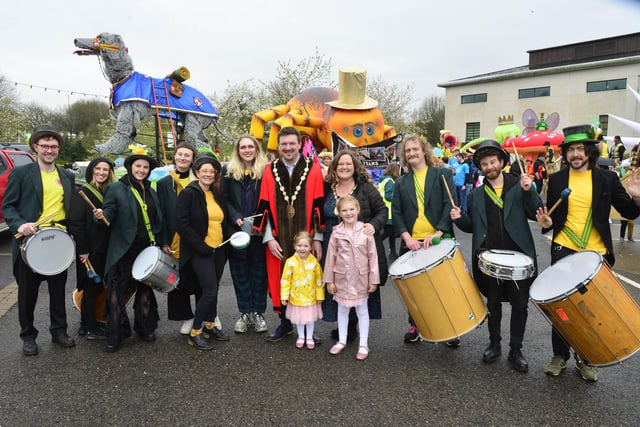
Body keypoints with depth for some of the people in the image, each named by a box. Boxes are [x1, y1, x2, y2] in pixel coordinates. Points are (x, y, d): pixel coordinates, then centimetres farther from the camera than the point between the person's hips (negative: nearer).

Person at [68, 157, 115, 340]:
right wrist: (82, 250, -17)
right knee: (91, 287, 1)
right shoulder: (83, 192, -9)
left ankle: (87, 324, 24)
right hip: (90, 250, -7)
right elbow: (75, 223, -14)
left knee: (98, 286, 12)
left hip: (104, 249, 7)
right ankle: (92, 329, 10)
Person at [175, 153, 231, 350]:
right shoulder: (189, 193, -8)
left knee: (213, 290, 14)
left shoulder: (217, 194, 12)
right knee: (210, 291, -10)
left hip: (217, 251, 7)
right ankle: (195, 332, 4)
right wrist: (201, 246, -16)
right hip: (199, 252, -6)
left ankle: (209, 326, 30)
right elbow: (182, 223, -15)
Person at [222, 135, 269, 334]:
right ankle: (245, 312, 18)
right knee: (240, 270, 7)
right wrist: (235, 217, -10)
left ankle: (258, 312, 17)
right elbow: (224, 198, 4)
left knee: (259, 269, 5)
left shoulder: (266, 171, 2)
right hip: (237, 229, 2)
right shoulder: (228, 171, 7)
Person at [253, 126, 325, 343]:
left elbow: (318, 207, -1)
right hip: (278, 241, 1)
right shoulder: (270, 171, 4)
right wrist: (269, 238, -4)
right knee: (280, 281, 9)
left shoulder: (313, 170, 0)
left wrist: (317, 238, -4)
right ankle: (285, 323, 27)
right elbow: (264, 207, 3)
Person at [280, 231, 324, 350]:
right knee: (298, 319, 16)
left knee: (310, 318, 14)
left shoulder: (314, 262, -9)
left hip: (311, 297, 0)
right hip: (296, 298, 0)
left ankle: (309, 337, 34)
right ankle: (301, 337, 37)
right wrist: (284, 295, -8)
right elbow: (285, 280, -7)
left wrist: (320, 295, 3)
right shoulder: (290, 262, -12)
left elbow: (319, 280, -1)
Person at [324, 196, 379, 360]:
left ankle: (363, 345, 23)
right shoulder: (336, 233, -4)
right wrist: (329, 280, 1)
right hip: (341, 279, 2)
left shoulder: (366, 231, -8)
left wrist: (373, 280, -4)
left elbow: (372, 256, -4)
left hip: (361, 279, -1)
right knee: (342, 310, 16)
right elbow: (330, 257, 0)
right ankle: (342, 341, 33)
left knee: (362, 311, 11)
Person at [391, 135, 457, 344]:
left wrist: (438, 232, -16)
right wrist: (406, 236, -10)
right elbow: (396, 213, 5)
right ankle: (415, 325, 27)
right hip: (412, 243, 3)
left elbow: (450, 204, -5)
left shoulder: (443, 174, 5)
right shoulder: (401, 183, 12)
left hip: (439, 240, -2)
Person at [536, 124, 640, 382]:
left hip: (596, 253, 0)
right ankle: (560, 355, 24)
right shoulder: (556, 179, 2)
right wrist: (547, 223, -13)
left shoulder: (607, 179, 0)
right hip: (564, 251, 0)